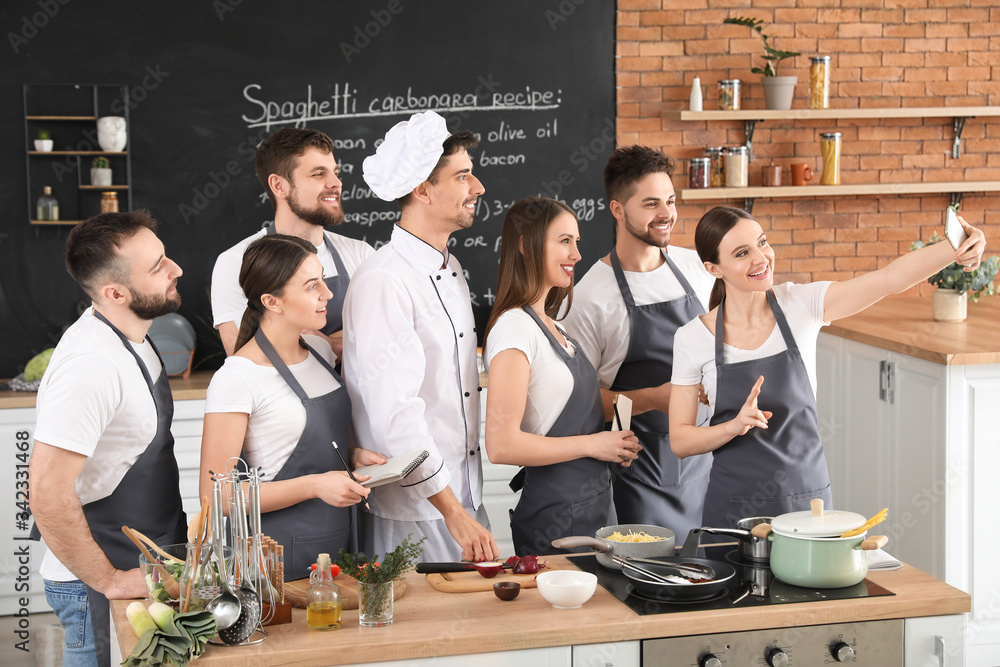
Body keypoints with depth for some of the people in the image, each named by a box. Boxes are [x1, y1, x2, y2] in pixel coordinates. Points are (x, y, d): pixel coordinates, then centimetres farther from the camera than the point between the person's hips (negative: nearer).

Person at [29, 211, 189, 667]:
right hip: (100, 590, -9)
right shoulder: (90, 364, -26)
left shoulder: (131, 336, 5)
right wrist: (110, 581, -20)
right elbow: (48, 495, -29)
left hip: (149, 571, 9)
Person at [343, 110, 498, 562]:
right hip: (412, 515, -8)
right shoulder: (382, 283, -18)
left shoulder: (451, 269, 12)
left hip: (464, 501, 8)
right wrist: (453, 512, -23)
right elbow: (394, 412, -23)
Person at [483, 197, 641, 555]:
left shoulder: (550, 326, 14)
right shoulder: (514, 327, -15)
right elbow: (502, 445, -22)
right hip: (554, 516, -9)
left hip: (594, 505, 9)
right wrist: (592, 445, -15)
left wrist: (612, 443, 3)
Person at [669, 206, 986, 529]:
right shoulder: (693, 338, -7)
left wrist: (955, 249, -33)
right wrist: (736, 426, -20)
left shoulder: (802, 305, -5)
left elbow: (891, 278, -17)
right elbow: (680, 440, -3)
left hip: (808, 499, 1)